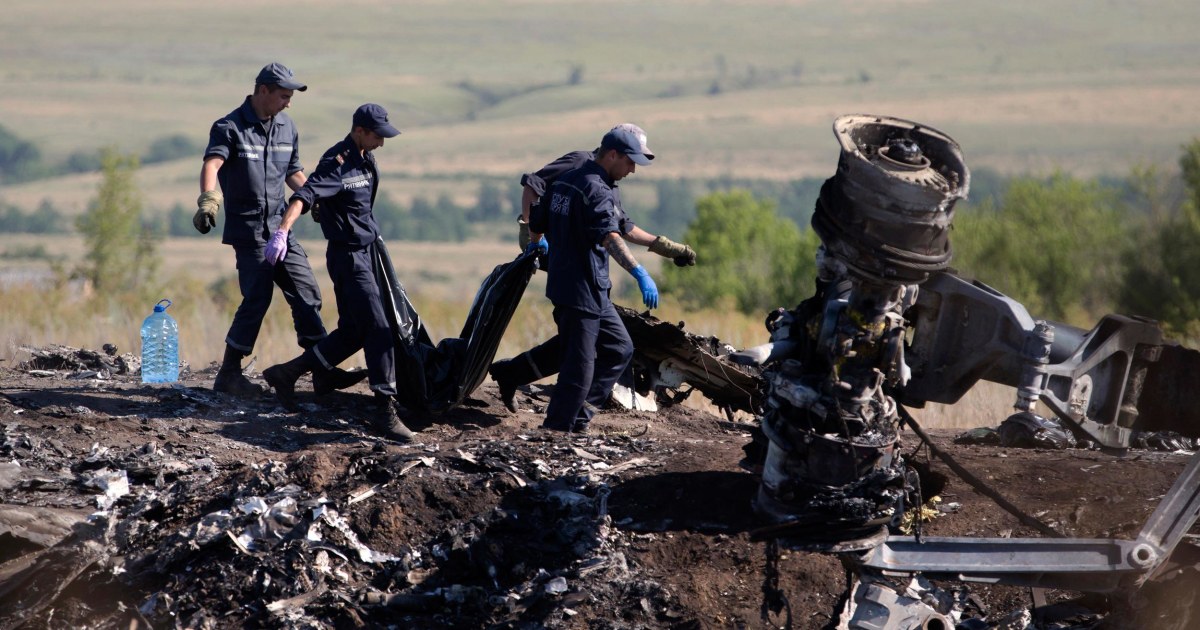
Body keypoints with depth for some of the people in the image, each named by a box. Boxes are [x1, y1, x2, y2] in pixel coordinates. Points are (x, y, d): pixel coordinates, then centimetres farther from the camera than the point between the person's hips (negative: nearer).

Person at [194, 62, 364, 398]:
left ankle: (323, 372, 9)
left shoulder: (286, 128, 11)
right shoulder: (230, 128, -11)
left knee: (306, 292, 4)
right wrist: (208, 199, -47)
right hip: (248, 229, -7)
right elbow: (211, 164, -29)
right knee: (257, 298, -10)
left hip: (279, 227, 7)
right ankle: (229, 374, 1)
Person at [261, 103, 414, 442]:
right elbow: (304, 196, -31)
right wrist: (282, 232, -43)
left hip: (365, 252, 9)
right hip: (347, 255, -9)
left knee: (353, 332, 12)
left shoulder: (365, 159, 10)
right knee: (378, 330, -14)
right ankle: (385, 410, -16)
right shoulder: (337, 162, -18)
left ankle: (286, 374, 20)